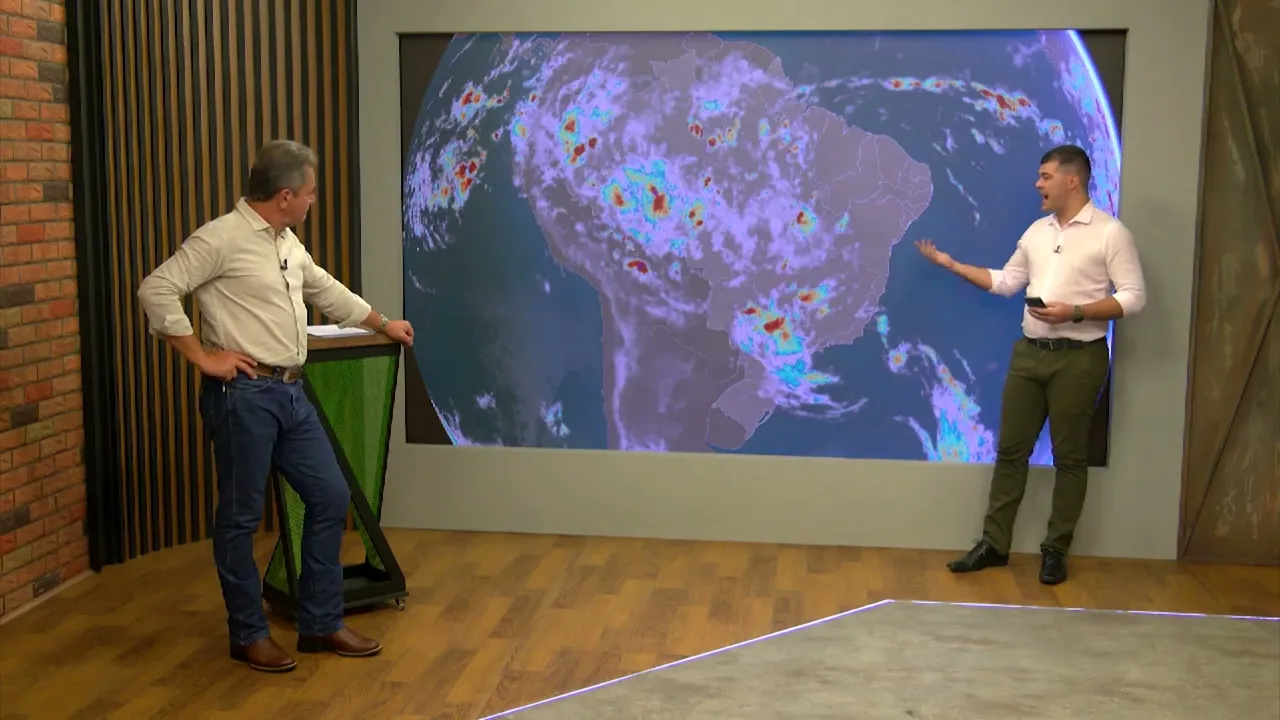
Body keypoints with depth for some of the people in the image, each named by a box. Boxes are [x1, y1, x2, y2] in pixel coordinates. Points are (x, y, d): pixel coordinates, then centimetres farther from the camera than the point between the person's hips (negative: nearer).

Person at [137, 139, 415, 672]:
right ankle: (248, 635, 16)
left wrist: (384, 324, 39)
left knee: (331, 497, 9)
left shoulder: (287, 243, 15)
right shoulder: (222, 238, -12)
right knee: (241, 517, 2)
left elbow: (328, 292, 30)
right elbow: (156, 290, -17)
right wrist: (202, 356, -15)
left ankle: (320, 625, 19)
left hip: (290, 393, 9)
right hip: (243, 394, -9)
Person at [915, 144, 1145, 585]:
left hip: (1078, 358, -6)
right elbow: (1006, 282, 19)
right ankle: (994, 544, 14)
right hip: (1029, 352, 6)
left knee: (1069, 456, 3)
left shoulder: (1110, 232, -7)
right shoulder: (1037, 231, 12)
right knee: (1011, 449, 7)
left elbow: (1134, 297, -10)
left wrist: (1075, 312, -20)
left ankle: (1055, 551, 13)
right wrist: (952, 264, 14)